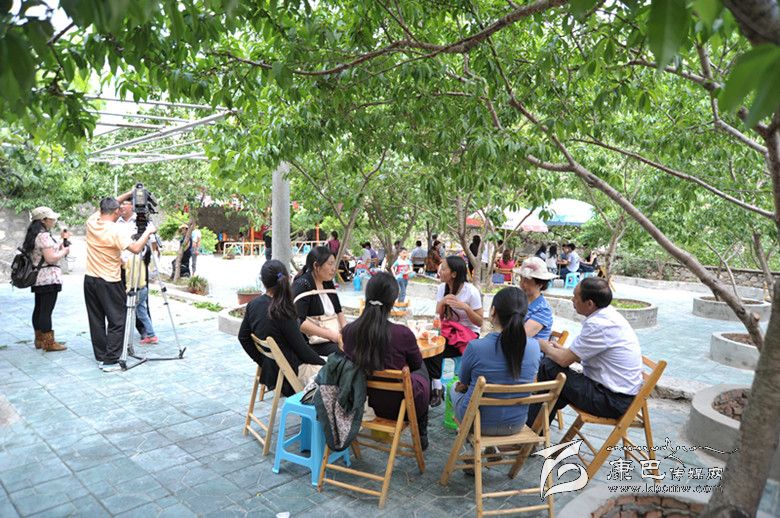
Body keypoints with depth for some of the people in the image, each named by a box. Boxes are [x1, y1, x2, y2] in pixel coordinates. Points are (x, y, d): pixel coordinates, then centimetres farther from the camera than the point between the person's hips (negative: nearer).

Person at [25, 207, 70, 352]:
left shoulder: (33, 235, 15)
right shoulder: (44, 235, -16)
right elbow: (51, 258, -21)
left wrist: (60, 242, 12)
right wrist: (64, 250, -6)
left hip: (37, 278, 10)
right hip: (48, 278, -10)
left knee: (39, 308, 14)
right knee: (47, 310, -6)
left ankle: (40, 339, 22)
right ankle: (48, 342, -2)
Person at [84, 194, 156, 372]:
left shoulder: (91, 222, 2)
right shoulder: (116, 231, -17)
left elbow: (107, 205, 18)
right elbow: (136, 248, -24)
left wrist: (129, 194, 18)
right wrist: (148, 231, -10)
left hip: (90, 279, 7)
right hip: (109, 282, -7)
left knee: (96, 320, 12)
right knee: (116, 322, 1)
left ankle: (100, 357, 20)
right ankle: (110, 361, 0)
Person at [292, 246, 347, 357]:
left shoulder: (328, 282, 12)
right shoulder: (302, 285, -12)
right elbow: (299, 322, -22)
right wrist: (330, 334, -23)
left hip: (333, 333, 8)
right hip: (313, 342, -8)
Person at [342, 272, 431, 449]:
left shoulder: (348, 330, -17)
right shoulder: (403, 333, -27)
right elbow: (416, 364, -5)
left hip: (362, 401, 4)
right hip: (398, 406, -4)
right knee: (421, 371, 29)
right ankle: (421, 434, 42)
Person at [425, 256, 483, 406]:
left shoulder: (471, 291, -14)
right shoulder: (442, 288, 2)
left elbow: (479, 323, -11)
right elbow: (438, 317, 2)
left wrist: (465, 307, -26)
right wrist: (442, 302, -16)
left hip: (468, 334, -5)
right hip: (448, 330, 5)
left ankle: (436, 388, -3)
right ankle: (436, 388, -8)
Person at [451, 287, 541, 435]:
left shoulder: (475, 347, -26)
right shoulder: (534, 346, -16)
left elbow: (463, 382, -5)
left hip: (479, 424, -3)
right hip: (516, 425, 4)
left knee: (454, 388, 29)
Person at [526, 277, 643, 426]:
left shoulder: (598, 325, -24)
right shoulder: (609, 314, 7)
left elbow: (564, 360, -17)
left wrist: (546, 347, 1)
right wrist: (562, 350, 10)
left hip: (613, 401, -10)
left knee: (549, 367, -11)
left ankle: (532, 429, 5)